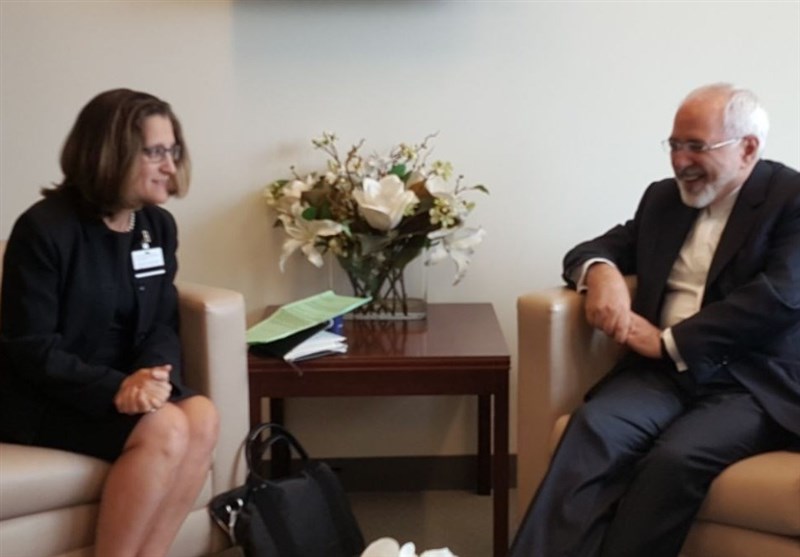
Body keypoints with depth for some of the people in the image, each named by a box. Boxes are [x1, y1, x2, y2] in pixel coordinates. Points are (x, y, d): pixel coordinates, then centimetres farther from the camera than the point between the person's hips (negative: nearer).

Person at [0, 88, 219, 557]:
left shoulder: (159, 226, 5)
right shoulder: (45, 229, -16)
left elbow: (163, 323, 5)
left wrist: (155, 373, -18)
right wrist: (116, 389, -29)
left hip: (124, 385, 7)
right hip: (43, 398, -6)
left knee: (203, 419, -22)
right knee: (164, 430, -28)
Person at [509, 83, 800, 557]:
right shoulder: (664, 198, 18)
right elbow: (595, 248, 19)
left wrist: (669, 341, -15)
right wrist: (601, 272, -8)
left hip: (755, 381, -4)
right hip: (665, 371, 5)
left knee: (675, 458, -33)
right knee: (595, 426, -27)